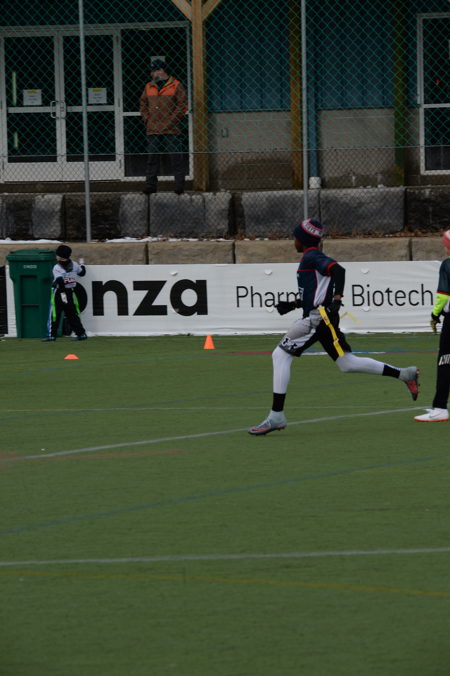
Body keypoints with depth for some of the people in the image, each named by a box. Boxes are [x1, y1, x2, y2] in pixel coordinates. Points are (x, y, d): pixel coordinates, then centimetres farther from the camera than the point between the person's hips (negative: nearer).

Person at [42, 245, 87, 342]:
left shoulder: (57, 268, -13)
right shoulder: (74, 265, 1)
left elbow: (60, 281, -22)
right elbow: (82, 273, 18)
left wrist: (63, 293, -24)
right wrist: (82, 264, 37)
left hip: (58, 292, -5)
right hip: (71, 292, 5)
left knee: (54, 314, -1)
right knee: (72, 314, 12)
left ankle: (52, 335, -6)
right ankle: (81, 333, 10)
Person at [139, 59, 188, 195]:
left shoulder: (176, 86, -1)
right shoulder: (149, 87, 16)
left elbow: (182, 105, -5)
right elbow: (143, 104, 21)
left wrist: (171, 121, -10)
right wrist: (147, 119, 6)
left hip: (171, 130, -5)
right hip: (153, 130, 5)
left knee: (176, 158, -5)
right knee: (152, 158, 2)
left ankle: (179, 186, -3)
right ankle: (150, 185, 5)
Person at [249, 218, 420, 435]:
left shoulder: (311, 256, -8)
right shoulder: (311, 258, 21)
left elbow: (338, 270, -23)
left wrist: (336, 299, -30)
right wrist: (293, 304, 22)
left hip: (318, 317, -10)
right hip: (320, 318, 10)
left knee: (280, 355, -8)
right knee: (347, 363, 11)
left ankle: (276, 415, -12)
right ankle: (404, 374, 11)